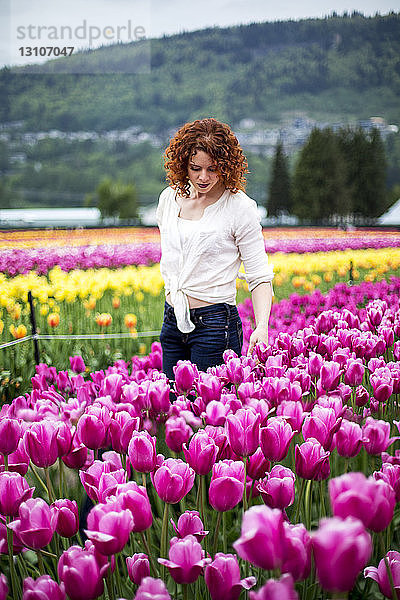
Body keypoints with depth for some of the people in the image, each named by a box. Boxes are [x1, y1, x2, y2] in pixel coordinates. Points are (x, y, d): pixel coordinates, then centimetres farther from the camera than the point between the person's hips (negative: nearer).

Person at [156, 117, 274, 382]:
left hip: (215, 324, -5)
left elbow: (260, 276, -9)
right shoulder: (170, 198, 6)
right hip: (173, 321, 5)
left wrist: (262, 326, -23)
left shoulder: (241, 208, -9)